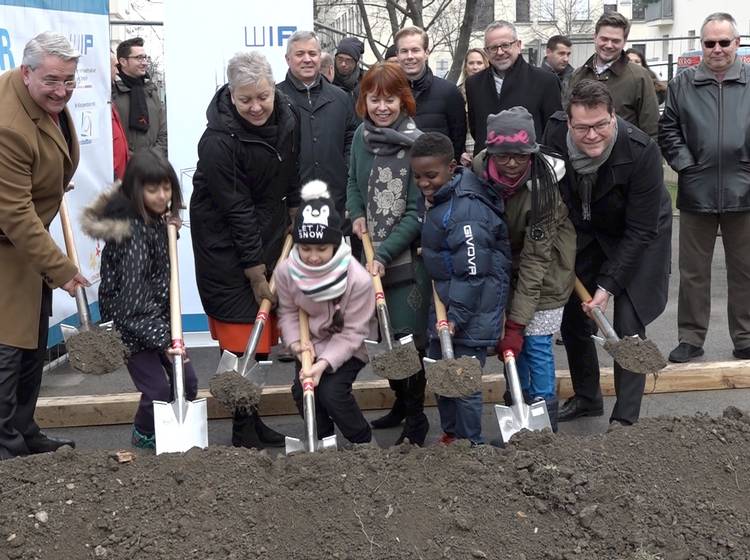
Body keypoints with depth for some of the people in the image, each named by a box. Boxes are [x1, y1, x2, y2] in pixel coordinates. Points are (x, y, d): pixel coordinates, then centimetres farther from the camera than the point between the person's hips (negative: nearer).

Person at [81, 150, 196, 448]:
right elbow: (133, 295, -29)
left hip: (157, 315, 9)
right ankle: (145, 436, 22)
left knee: (187, 381, 10)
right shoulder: (132, 231, -26)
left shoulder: (155, 219, 2)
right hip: (130, 321, -9)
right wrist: (163, 338, -30)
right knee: (157, 388, -5)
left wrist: (167, 226, 4)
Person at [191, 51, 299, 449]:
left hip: (268, 237, 7)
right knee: (241, 337, -6)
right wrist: (256, 277, -19)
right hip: (227, 244, -7)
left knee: (262, 335, 13)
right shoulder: (218, 142, -25)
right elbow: (236, 212, -23)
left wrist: (294, 220, 16)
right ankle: (243, 431, 6)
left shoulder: (286, 118, -4)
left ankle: (253, 419, 26)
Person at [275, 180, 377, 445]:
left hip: (348, 347, -4)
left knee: (332, 392, -20)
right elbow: (288, 311, -2)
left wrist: (325, 363, -33)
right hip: (311, 342, 4)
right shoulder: (285, 271, -21)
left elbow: (352, 333, -23)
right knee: (302, 390, -12)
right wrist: (295, 341, -21)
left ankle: (362, 441, 8)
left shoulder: (358, 279, -31)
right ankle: (323, 439, 16)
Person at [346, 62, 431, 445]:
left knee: (407, 337, -2)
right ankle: (401, 401, 35)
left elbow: (416, 212, -16)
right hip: (371, 255, 6)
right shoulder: (361, 136, 3)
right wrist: (356, 214, -1)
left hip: (407, 257, -6)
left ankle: (416, 418, 15)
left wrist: (385, 255, -22)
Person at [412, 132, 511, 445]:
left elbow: (472, 272, -24)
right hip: (446, 299, 10)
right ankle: (450, 435, 36)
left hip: (473, 303, -10)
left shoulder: (466, 209, -25)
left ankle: (470, 443, 13)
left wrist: (457, 316, -21)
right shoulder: (439, 199, 6)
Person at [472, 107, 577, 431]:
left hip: (546, 262, -4)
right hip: (504, 257, 4)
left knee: (535, 342, -5)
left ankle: (544, 422, 10)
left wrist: (516, 323, -29)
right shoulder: (479, 170, -20)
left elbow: (535, 259, -29)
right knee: (512, 341, 7)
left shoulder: (543, 185, -32)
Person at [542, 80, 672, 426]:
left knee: (628, 327, -9)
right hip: (583, 234, 4)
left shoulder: (642, 151, -33)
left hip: (636, 239, -4)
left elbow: (640, 231, -26)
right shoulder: (554, 135, -22)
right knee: (572, 317, 9)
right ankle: (586, 398, 30)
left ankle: (625, 419, 3)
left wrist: (608, 284, -26)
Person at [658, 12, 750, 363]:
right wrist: (684, 164, -5)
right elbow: (667, 129, 5)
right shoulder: (683, 84, 5)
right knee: (693, 271, 8)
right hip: (697, 192, 0)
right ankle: (691, 338, 19)